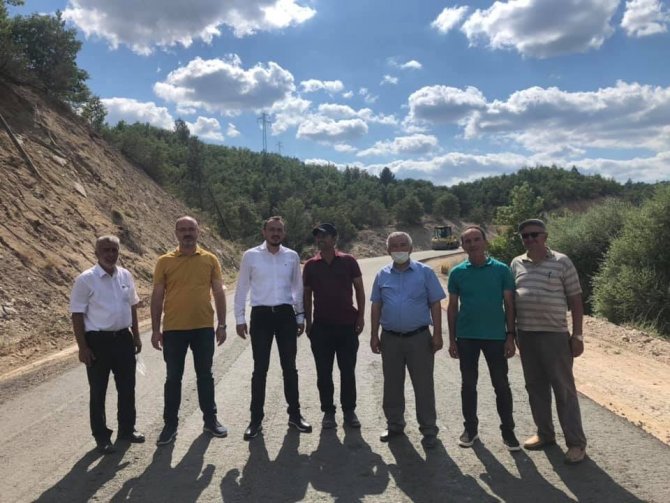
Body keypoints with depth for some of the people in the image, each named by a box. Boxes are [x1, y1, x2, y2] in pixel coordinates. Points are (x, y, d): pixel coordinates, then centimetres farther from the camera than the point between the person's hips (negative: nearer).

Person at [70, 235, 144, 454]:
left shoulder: (125, 276, 4)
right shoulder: (85, 279, -11)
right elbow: (77, 315, -10)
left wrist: (136, 336, 14)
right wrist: (83, 347, -12)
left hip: (123, 338, 5)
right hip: (98, 340, -5)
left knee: (127, 387, 14)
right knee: (98, 391, 7)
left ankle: (127, 429, 31)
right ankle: (101, 437, 21)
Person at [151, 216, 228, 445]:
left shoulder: (210, 259, 2)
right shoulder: (164, 261, 0)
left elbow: (219, 293, 5)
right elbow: (157, 297, 2)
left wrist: (222, 324, 2)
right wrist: (155, 329, -1)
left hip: (204, 327, 1)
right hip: (173, 329, -1)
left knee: (205, 375, 12)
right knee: (173, 378, 9)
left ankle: (210, 419, 25)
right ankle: (170, 424, 21)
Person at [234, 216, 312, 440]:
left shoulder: (292, 256, 4)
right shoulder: (250, 256, -2)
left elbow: (298, 287, 11)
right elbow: (242, 288, 2)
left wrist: (300, 316, 10)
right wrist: (240, 318, -1)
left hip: (285, 314, 2)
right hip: (261, 314, -2)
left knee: (290, 367, 10)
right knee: (260, 369, 4)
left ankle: (294, 414, 23)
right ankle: (256, 418, 15)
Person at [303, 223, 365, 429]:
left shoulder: (348, 261, 0)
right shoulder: (310, 265, 4)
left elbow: (359, 289, 3)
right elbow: (307, 295, 9)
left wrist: (361, 316, -4)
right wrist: (308, 321, 5)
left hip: (347, 324, -1)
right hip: (321, 326, 1)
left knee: (348, 370, 7)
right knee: (324, 372, 6)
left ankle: (349, 410, 20)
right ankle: (328, 411, 18)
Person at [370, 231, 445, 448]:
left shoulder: (425, 272, -1)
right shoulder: (382, 275, 7)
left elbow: (435, 304, -1)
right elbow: (376, 307, 9)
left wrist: (437, 333, -7)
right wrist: (374, 335, 6)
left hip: (419, 338, -3)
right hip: (390, 338, 3)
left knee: (424, 385, 3)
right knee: (392, 384, 13)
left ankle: (428, 430, 15)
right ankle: (394, 425, 29)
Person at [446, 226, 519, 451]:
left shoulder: (501, 270, -2)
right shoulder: (457, 273, 1)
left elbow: (509, 304, 0)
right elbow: (452, 307, 4)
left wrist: (511, 336, -5)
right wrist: (452, 339, 2)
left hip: (496, 335, -1)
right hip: (466, 336, 1)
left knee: (501, 385, 6)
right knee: (468, 384, 10)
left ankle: (508, 430, 20)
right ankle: (470, 428, 24)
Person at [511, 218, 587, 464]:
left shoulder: (561, 262, -3)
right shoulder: (516, 264, 7)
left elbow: (575, 299, -1)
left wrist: (577, 334, -5)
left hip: (555, 334, -4)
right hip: (525, 334, 4)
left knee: (564, 388, 1)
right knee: (535, 387, 12)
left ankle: (576, 442, 10)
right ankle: (545, 434, 26)